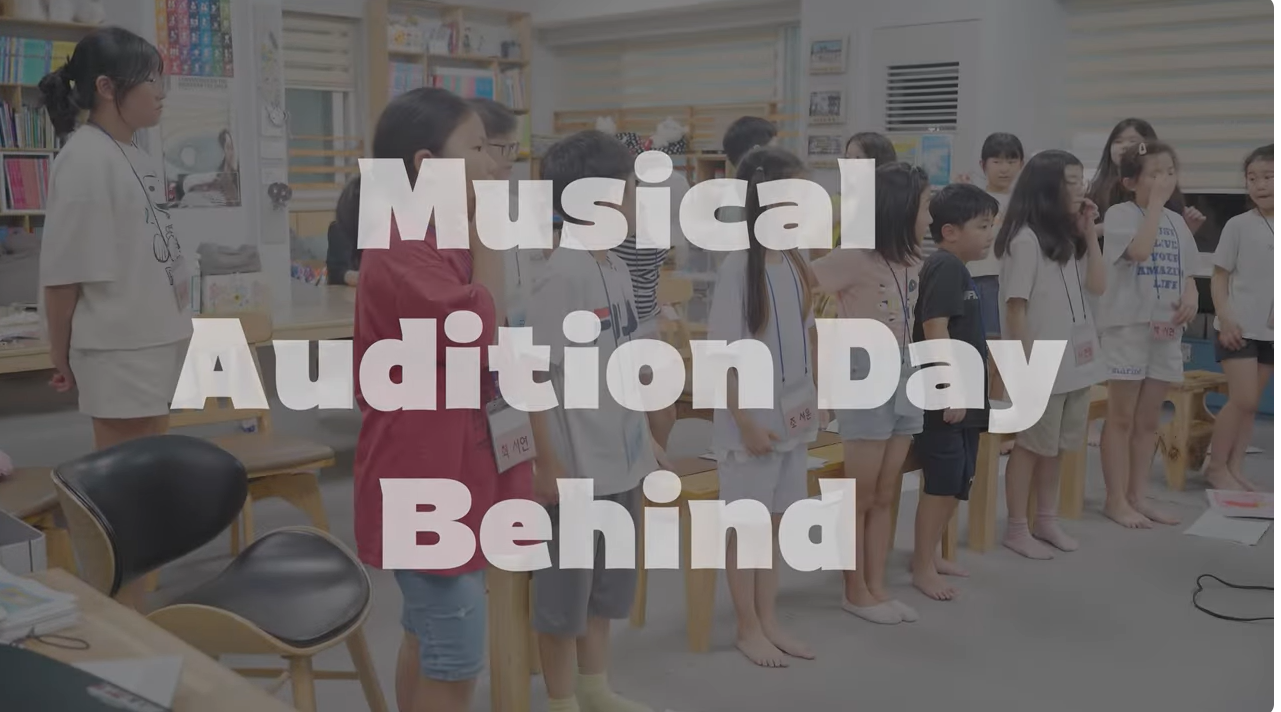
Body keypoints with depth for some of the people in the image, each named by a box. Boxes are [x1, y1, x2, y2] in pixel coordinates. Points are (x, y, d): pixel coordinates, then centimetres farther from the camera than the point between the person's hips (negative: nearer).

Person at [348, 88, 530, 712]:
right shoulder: (404, 253, -22)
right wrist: (488, 243, -16)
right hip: (431, 479, -10)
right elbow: (488, 342, -21)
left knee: (425, 636, 22)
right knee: (455, 660, -1)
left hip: (440, 473, 10)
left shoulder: (433, 245, 11)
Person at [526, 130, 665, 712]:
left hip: (620, 461, 9)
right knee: (564, 590, 7)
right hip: (576, 465, -8)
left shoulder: (616, 268, 7)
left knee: (607, 583, 20)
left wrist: (647, 439, 16)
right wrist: (548, 464, -18)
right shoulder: (563, 275, -18)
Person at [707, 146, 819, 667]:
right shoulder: (737, 266, -16)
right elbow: (721, 354, -16)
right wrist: (745, 422, -17)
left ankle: (769, 620, 28)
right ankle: (749, 629, 20)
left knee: (775, 521, 16)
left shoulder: (796, 264, 4)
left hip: (792, 418, 7)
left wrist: (813, 400, 9)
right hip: (751, 420, -6)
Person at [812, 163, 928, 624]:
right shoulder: (855, 257, -16)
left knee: (885, 495, 13)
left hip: (904, 376, 7)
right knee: (860, 496, 4)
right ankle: (856, 592, 16)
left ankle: (877, 587, 23)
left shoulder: (912, 261, 7)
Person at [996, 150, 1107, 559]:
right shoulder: (1025, 239, -14)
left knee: (1055, 446, 15)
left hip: (1075, 358, 7)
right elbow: (1016, 308, -16)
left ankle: (1046, 520, 27)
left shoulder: (1069, 236, 11)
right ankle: (1016, 529, 13)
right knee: (1031, 445, 2)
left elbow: (1098, 286, 8)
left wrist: (1089, 234, 2)